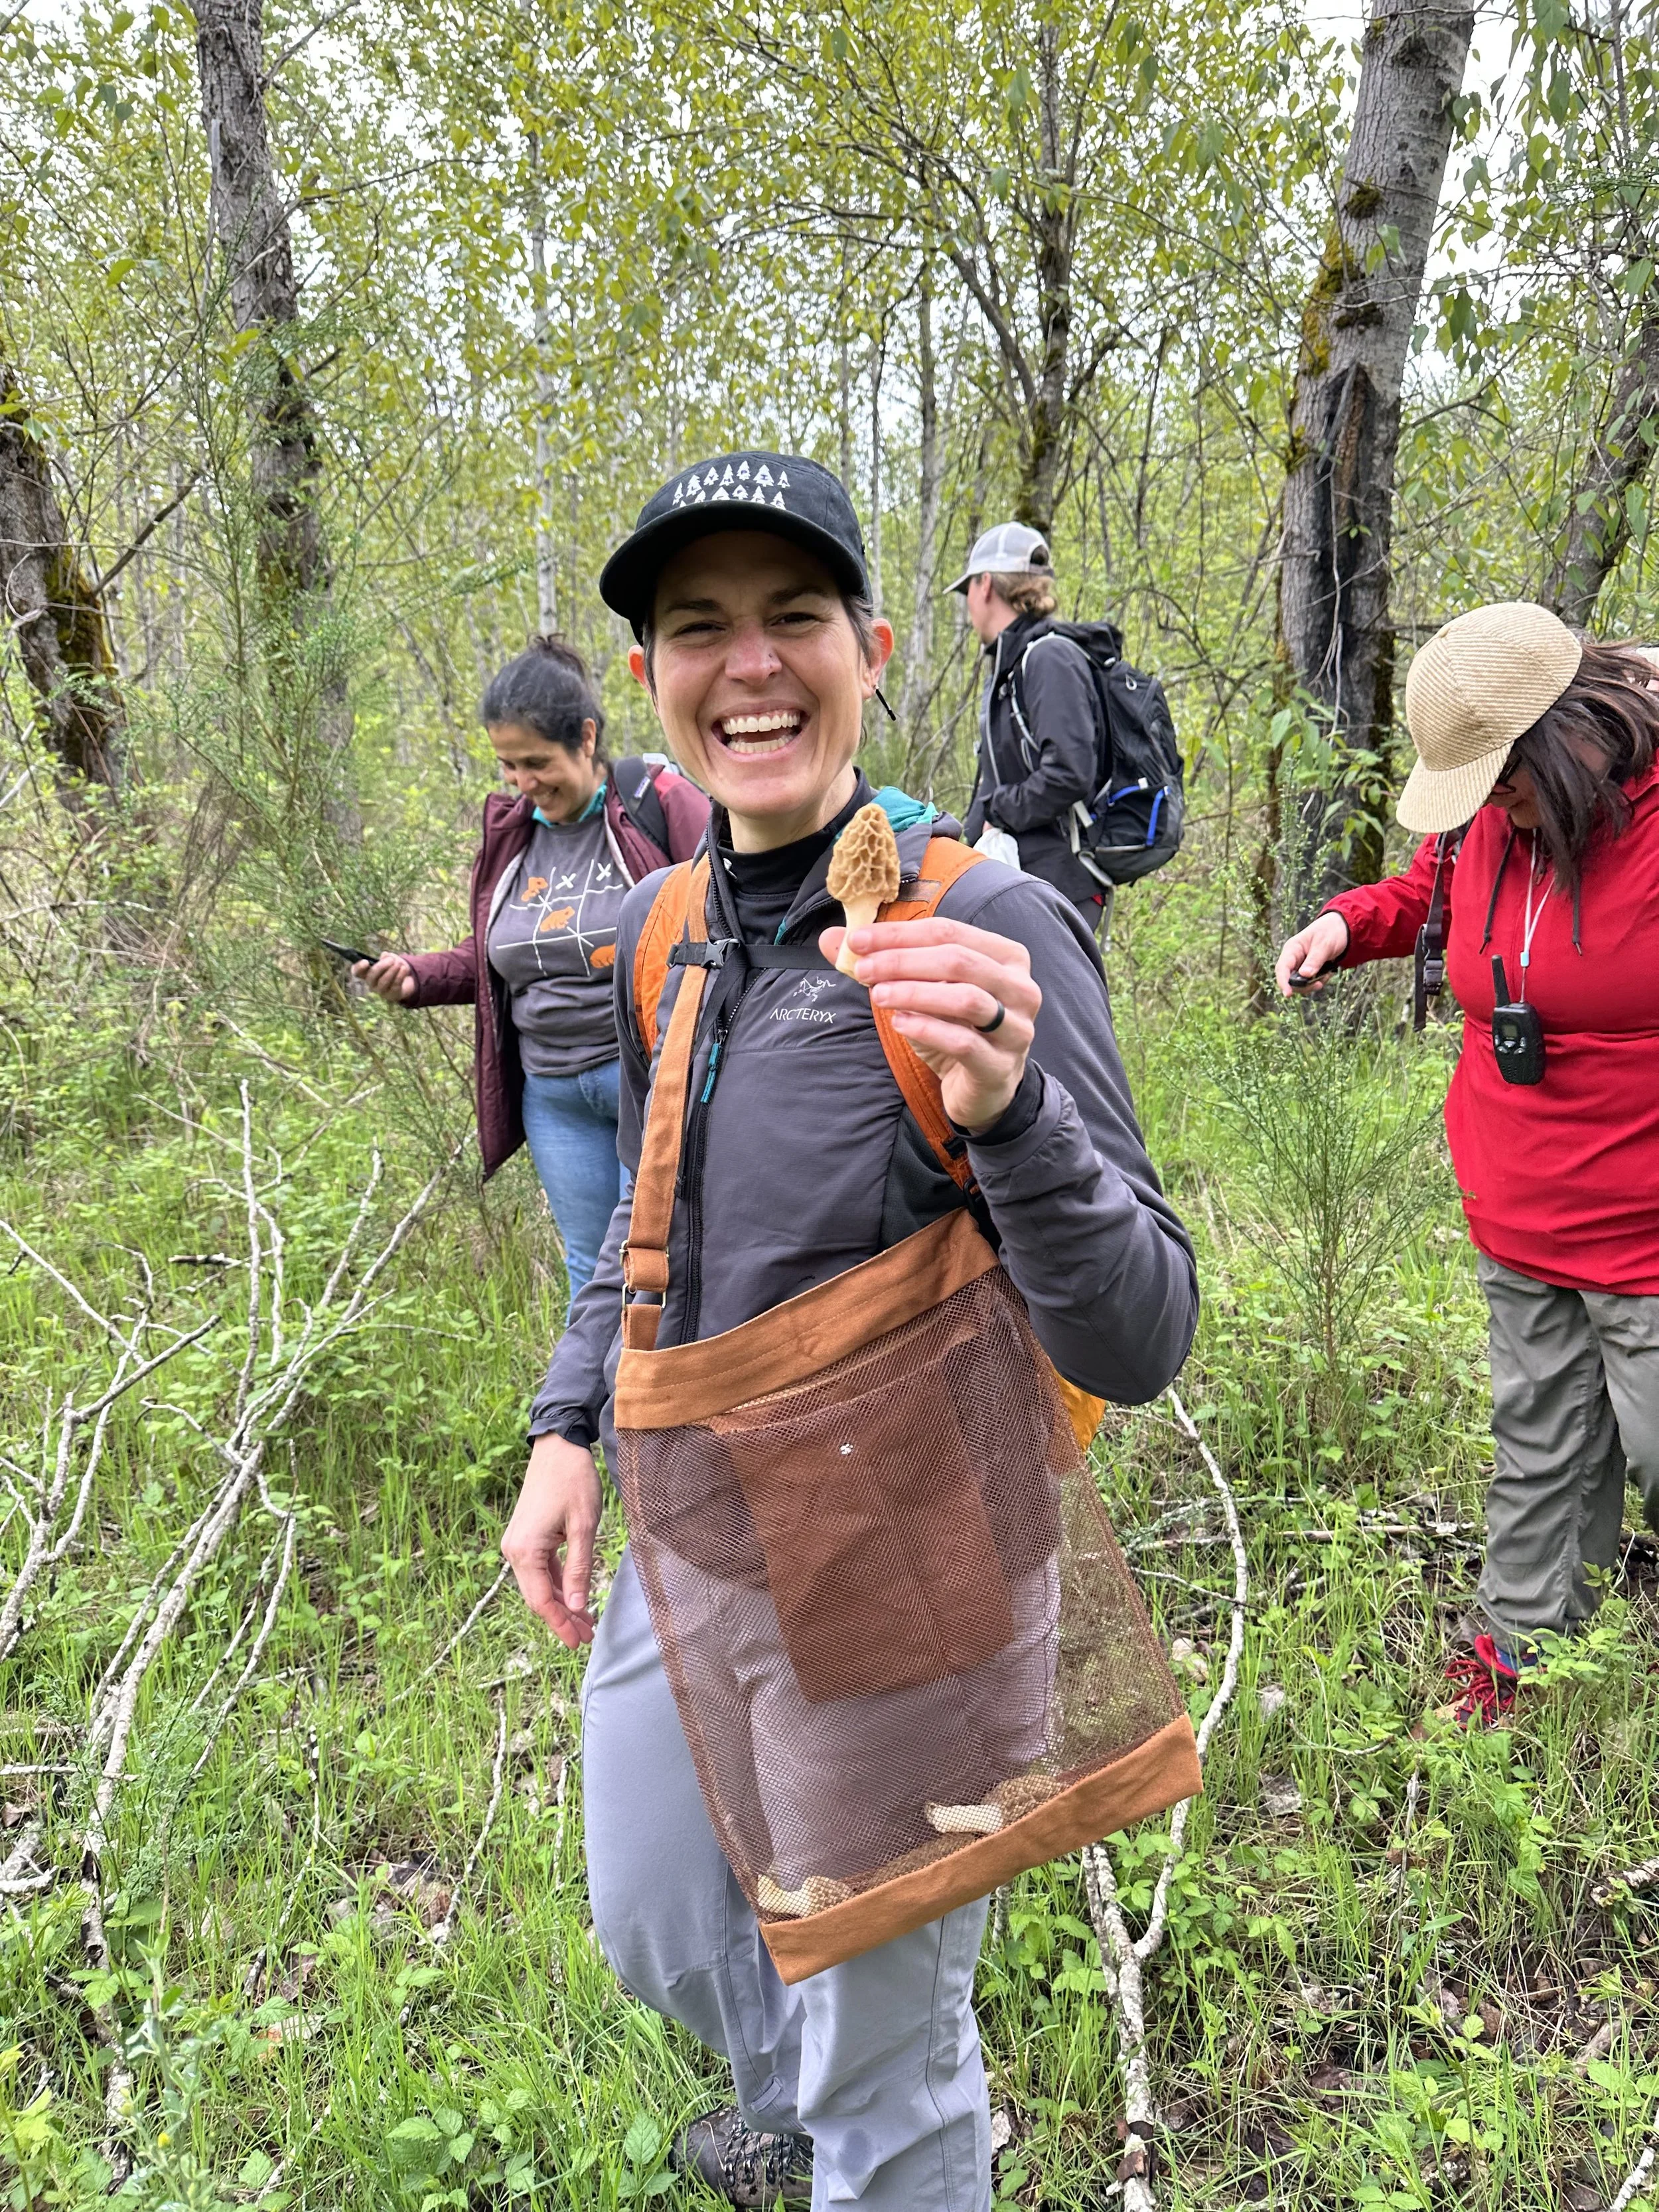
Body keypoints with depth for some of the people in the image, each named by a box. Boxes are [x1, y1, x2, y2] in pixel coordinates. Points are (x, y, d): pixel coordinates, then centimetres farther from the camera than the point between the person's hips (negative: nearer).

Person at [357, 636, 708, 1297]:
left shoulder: (660, 804, -8)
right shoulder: (508, 829, 10)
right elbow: (495, 961, 19)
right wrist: (414, 978, 2)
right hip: (552, 1096, 6)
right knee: (590, 1276, 15)